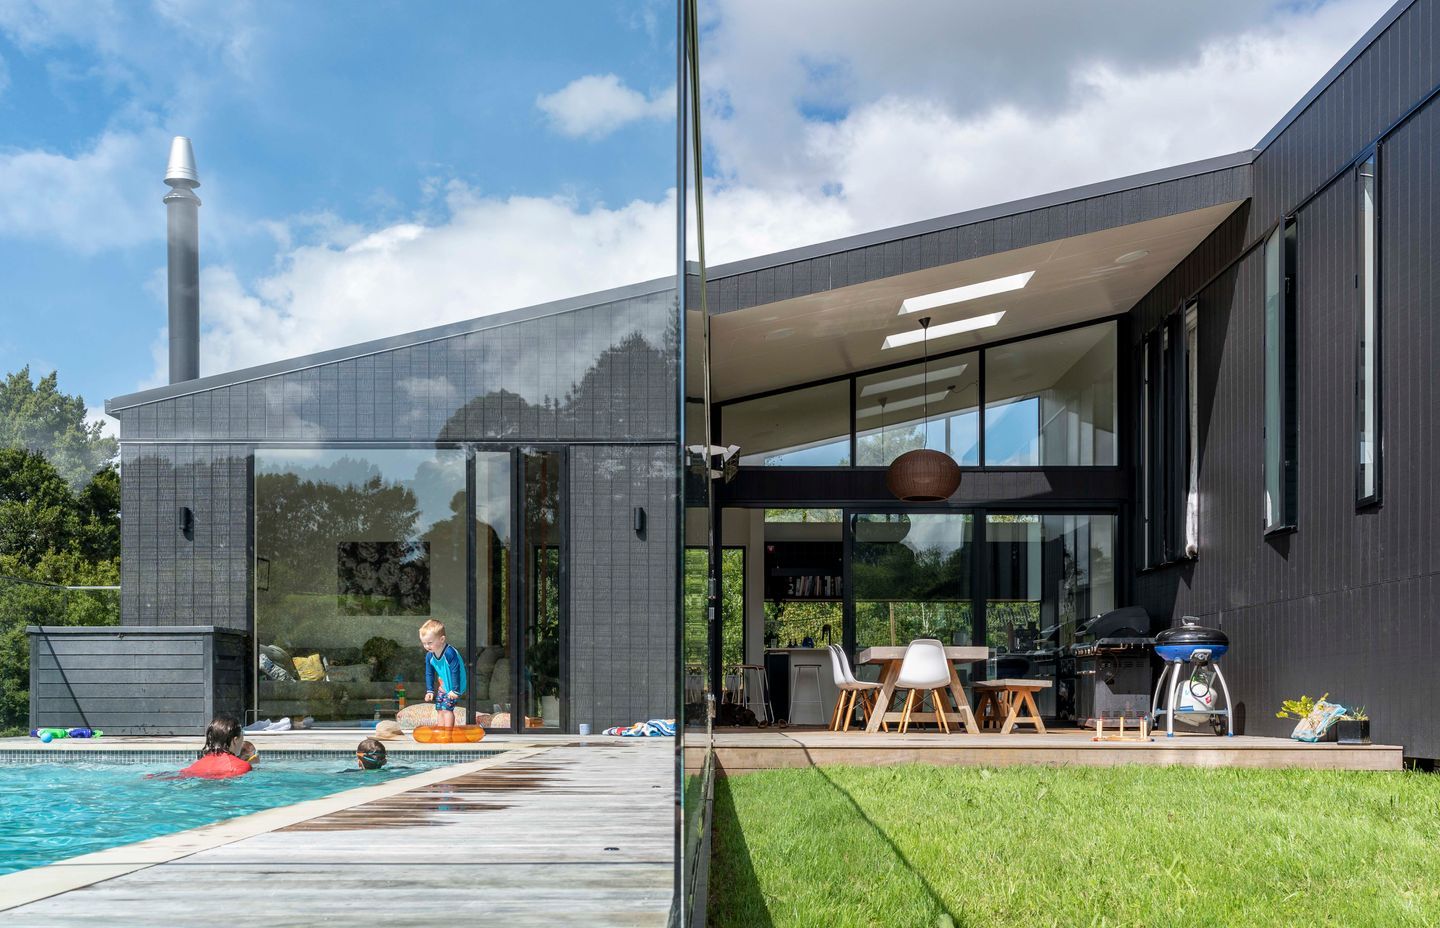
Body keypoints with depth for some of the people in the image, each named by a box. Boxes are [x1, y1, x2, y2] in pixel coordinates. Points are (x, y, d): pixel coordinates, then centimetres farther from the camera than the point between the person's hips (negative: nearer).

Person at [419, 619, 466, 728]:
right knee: (439, 709, 8)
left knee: (447, 708, -15)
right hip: (442, 686, 8)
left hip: (453, 686, -8)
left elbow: (455, 671, -26)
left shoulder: (450, 653, -29)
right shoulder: (429, 655, -5)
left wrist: (455, 690, -23)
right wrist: (429, 690, 2)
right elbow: (429, 674, 6)